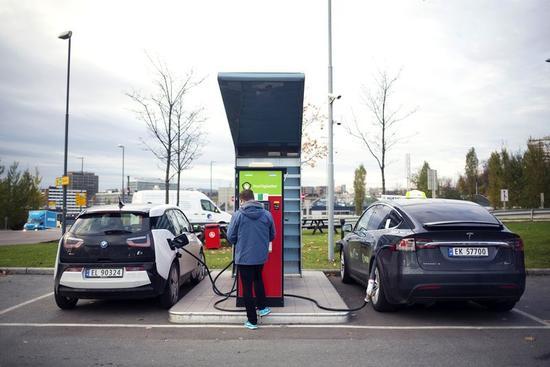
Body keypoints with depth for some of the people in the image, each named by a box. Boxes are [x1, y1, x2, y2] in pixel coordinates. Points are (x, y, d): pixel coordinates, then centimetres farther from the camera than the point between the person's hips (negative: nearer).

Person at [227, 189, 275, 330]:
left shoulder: (238, 215, -12)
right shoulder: (266, 214, -3)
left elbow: (230, 236, -6)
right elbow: (272, 235, 7)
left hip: (244, 257, -4)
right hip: (261, 256, 4)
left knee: (247, 288, 6)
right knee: (258, 280, 30)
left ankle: (252, 320, 13)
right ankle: (262, 307, 36)